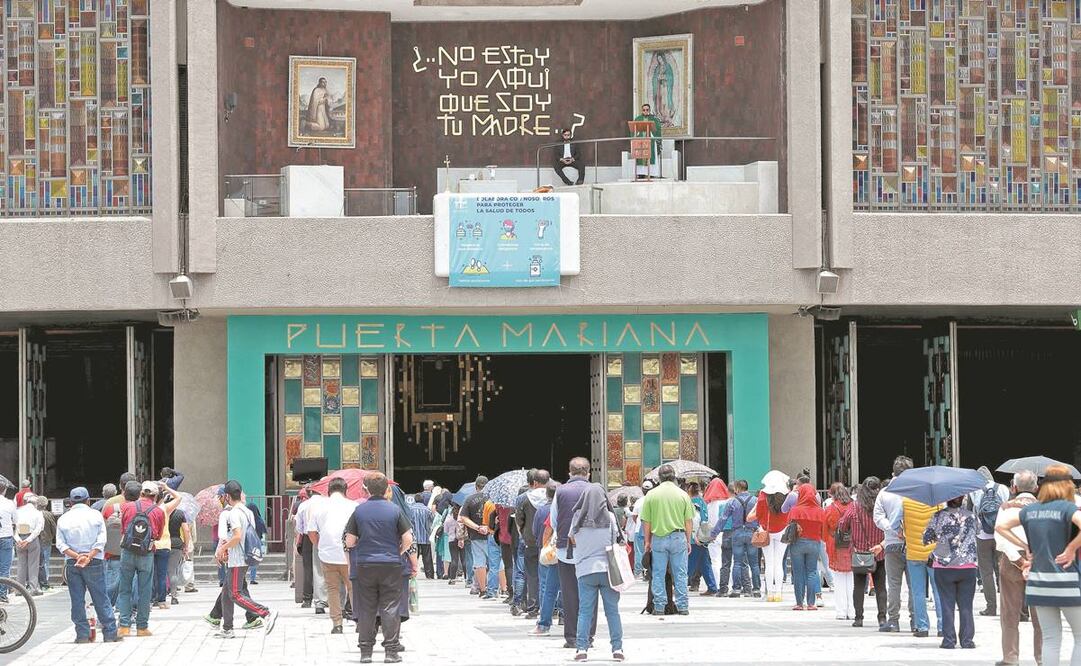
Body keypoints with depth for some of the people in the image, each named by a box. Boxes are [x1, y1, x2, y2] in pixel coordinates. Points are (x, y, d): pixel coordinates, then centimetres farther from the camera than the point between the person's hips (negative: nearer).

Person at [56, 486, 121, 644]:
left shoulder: (63, 519, 4)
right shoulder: (95, 515, 1)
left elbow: (61, 544, -4)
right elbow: (101, 541, -8)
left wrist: (76, 556, -12)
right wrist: (88, 557, -13)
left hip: (72, 564, 1)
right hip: (94, 563, -1)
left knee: (77, 600, 6)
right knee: (101, 599, 4)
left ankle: (82, 634, 4)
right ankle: (110, 633, 4)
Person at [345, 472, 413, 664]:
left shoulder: (359, 510, -1)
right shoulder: (394, 510, -4)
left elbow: (349, 542, 1)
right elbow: (408, 539, -4)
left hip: (365, 565, 1)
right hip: (391, 565, -1)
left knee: (366, 609, 7)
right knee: (390, 608, 2)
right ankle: (391, 650, 1)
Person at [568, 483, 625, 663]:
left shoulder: (578, 518, -1)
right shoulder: (609, 517, -2)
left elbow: (572, 539, 13)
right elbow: (616, 543, 2)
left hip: (585, 570, 0)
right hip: (607, 569, 0)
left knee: (585, 611, 3)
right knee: (612, 611, 5)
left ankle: (582, 648, -5)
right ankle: (617, 648, 3)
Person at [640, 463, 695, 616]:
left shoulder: (651, 495, -1)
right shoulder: (682, 494, 0)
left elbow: (646, 522, 1)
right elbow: (688, 521, 2)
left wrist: (647, 541, 10)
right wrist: (688, 541, 11)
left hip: (658, 538, 0)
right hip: (678, 537, 0)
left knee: (658, 574, 6)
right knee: (680, 573, 6)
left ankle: (659, 607, 6)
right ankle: (682, 606, 6)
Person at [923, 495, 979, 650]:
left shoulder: (939, 516, -4)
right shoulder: (970, 516, 1)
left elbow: (926, 537, 3)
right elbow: (978, 530, 19)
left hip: (943, 567, -1)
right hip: (968, 567, 1)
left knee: (947, 605, 5)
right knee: (966, 605, 8)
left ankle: (949, 640, 2)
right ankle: (967, 640, 6)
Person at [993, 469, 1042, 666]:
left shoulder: (1007, 507, 1)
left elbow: (1001, 537, -12)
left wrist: (1019, 560, -14)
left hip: (1013, 560, -1)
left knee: (1010, 614, 7)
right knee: (1040, 616, 8)